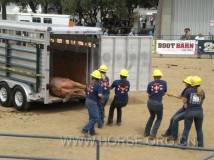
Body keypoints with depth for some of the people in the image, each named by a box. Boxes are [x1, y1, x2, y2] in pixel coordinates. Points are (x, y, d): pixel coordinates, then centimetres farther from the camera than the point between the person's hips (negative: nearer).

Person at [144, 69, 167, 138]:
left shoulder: (150, 84, 2)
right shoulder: (164, 82, 2)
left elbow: (149, 94, 5)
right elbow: (164, 93, 11)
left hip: (150, 102, 3)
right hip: (158, 103, -3)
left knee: (152, 116, 28)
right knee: (159, 119, 19)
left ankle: (146, 132, 30)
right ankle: (152, 134, 7)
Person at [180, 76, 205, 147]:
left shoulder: (188, 90, -5)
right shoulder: (202, 92, 5)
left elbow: (184, 101, -4)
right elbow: (202, 102, 12)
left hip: (190, 111, -3)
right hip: (199, 111, 3)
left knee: (186, 128, 5)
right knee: (199, 129, 11)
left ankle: (183, 143, 3)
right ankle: (200, 145, 14)